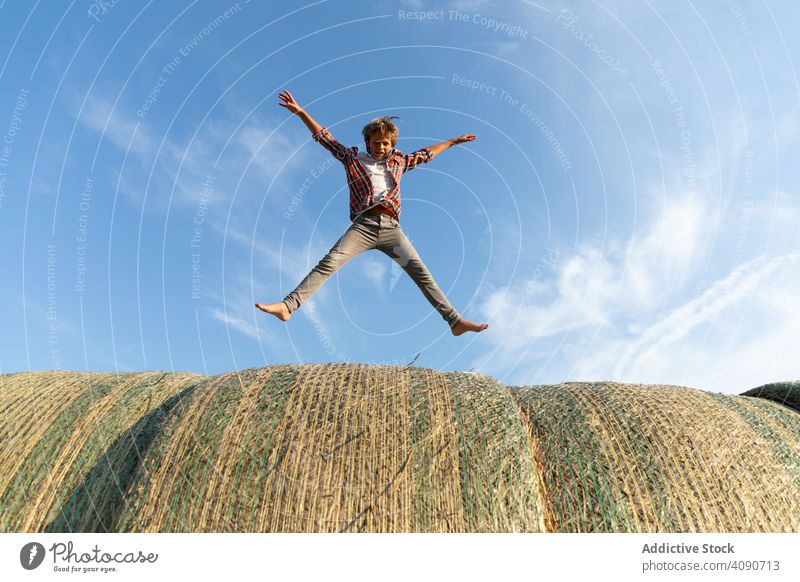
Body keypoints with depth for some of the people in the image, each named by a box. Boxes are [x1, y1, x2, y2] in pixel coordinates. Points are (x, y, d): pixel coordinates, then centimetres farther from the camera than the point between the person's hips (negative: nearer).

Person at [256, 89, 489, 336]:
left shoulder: (399, 161, 23)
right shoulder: (353, 158, 17)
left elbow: (426, 153, 38)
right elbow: (324, 138, 17)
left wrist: (453, 142, 45)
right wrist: (300, 112, 11)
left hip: (391, 227, 2)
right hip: (363, 225, -2)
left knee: (422, 273, -6)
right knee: (328, 263, -21)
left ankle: (455, 321, -6)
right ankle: (287, 306, -30)